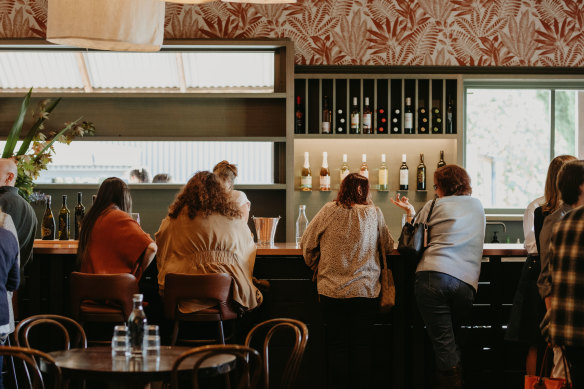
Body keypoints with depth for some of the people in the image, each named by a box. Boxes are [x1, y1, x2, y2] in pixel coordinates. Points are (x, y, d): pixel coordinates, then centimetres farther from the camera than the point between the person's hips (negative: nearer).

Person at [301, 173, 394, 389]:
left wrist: (317, 267, 21)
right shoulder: (374, 214, 1)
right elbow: (389, 246, 14)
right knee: (361, 347, 5)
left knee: (337, 345, 6)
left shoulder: (329, 211, 0)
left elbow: (306, 244, 6)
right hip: (365, 291, 0)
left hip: (331, 290, 0)